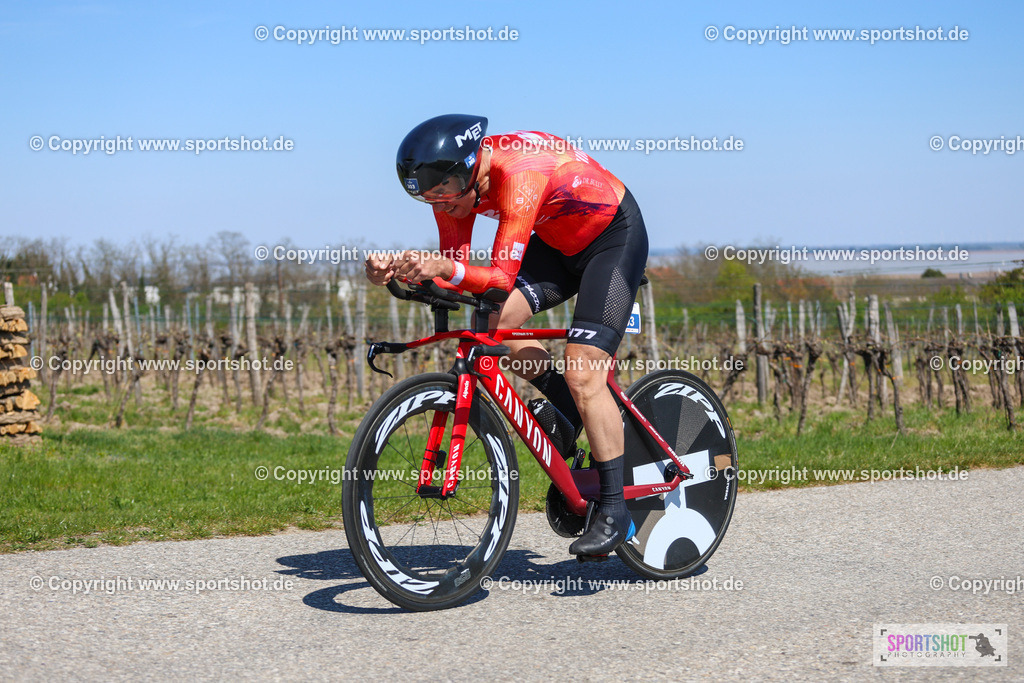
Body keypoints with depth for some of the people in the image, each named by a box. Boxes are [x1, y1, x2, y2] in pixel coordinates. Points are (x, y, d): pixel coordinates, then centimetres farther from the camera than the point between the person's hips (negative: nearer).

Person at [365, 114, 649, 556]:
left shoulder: (519, 174, -36)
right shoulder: (454, 182, -13)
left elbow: (502, 279, -39)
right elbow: (456, 273, -13)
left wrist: (443, 268, -55)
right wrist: (398, 270, -30)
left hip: (614, 237, -7)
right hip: (558, 242, 8)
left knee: (583, 374, -17)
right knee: (494, 321, -14)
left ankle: (615, 511, -7)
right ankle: (564, 407, 11)